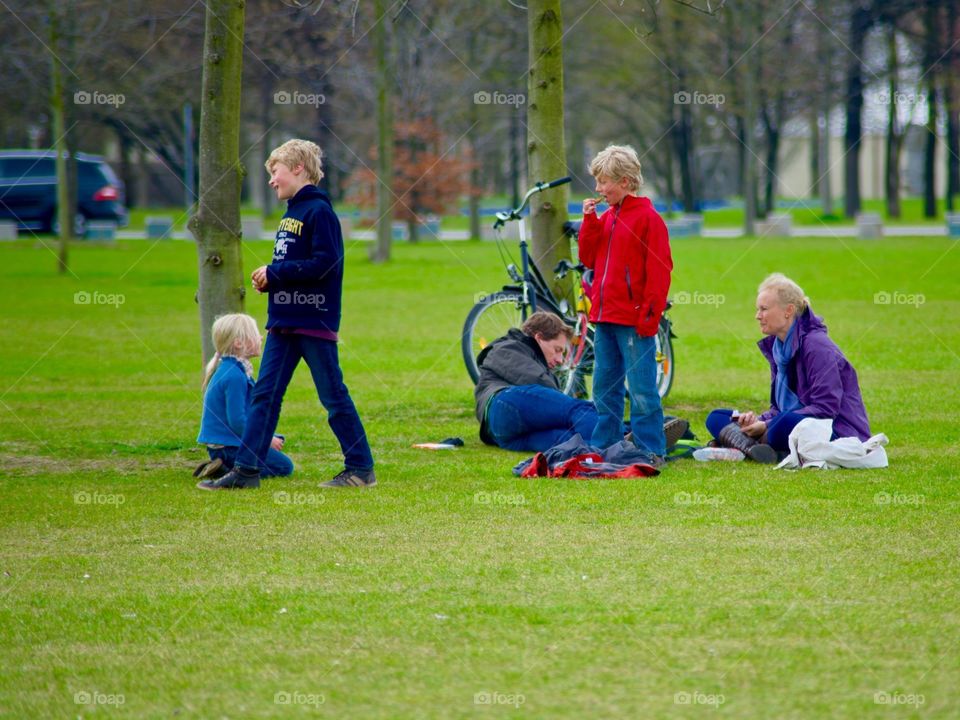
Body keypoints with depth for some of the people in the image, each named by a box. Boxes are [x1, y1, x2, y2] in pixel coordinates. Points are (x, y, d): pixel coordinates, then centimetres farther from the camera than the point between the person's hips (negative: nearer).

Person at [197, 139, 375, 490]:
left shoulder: (319, 211, -12)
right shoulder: (291, 213, 16)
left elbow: (325, 263, -21)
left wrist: (275, 273, -17)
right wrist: (268, 278, 1)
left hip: (315, 323, -9)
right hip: (284, 323, 9)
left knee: (334, 396, -2)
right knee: (264, 395, 5)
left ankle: (361, 468, 6)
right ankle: (246, 470, 5)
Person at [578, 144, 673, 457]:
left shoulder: (648, 218, -9)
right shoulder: (606, 218, 14)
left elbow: (660, 269, -12)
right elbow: (588, 258, 12)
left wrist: (650, 314, -16)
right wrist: (589, 220, 1)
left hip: (634, 321, -8)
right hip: (604, 317, 8)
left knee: (641, 390, -6)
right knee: (604, 387, 13)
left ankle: (650, 451, -2)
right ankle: (603, 447, 21)